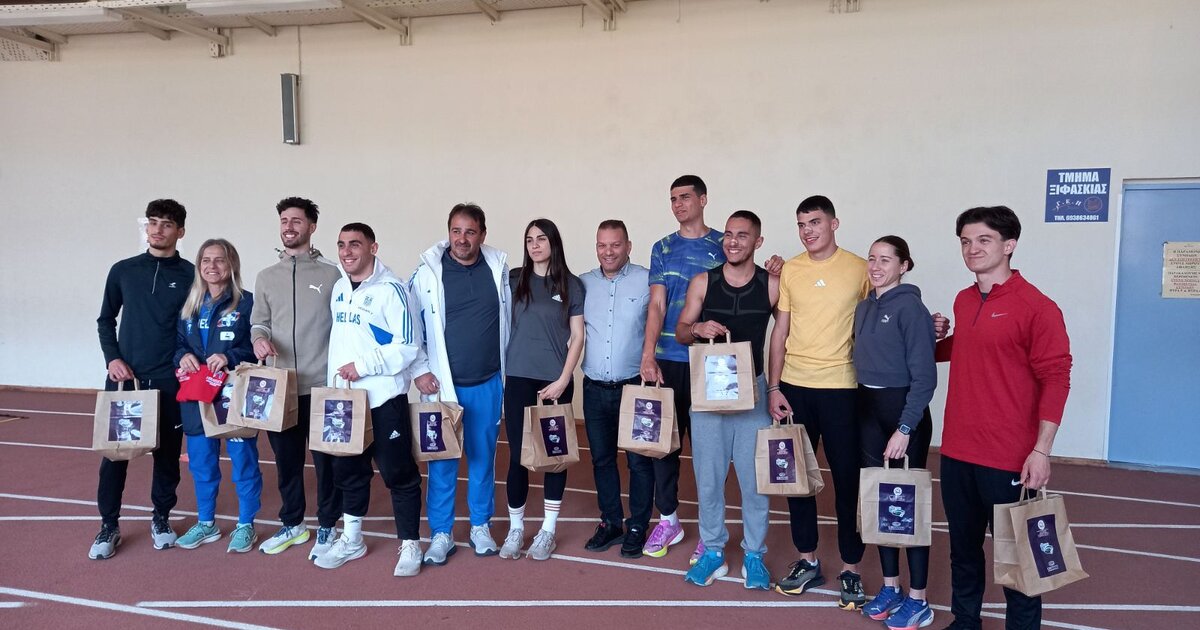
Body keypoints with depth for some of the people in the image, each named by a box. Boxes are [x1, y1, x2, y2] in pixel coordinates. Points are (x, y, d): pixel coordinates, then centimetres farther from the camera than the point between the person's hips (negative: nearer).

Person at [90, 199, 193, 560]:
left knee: (167, 452, 7)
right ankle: (109, 526, 14)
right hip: (123, 376, 1)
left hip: (169, 380, -1)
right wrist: (113, 358, -2)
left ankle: (161, 517, 23)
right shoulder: (123, 270, 6)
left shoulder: (190, 275, 0)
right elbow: (106, 320, 12)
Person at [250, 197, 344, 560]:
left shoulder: (331, 275, -1)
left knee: (326, 459, 4)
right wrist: (259, 338, -12)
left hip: (322, 386, -3)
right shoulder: (266, 277, 10)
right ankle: (292, 524, 30)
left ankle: (327, 527, 19)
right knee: (286, 459, 14)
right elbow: (258, 322, 11)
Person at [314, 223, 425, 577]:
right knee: (348, 470, 16)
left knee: (398, 472, 0)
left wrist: (364, 366, -19)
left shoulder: (390, 289, -12)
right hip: (344, 398, 7)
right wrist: (333, 382, 14)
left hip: (384, 399, -7)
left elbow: (408, 346, -16)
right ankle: (351, 540, 32)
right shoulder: (338, 289, 11)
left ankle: (410, 545, 12)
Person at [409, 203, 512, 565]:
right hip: (443, 384, -2)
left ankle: (481, 526, 27)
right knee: (442, 460, 5)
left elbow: (510, 319, 9)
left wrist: (507, 367, 10)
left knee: (483, 457, 12)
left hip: (488, 384, 2)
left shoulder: (499, 268, -1)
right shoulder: (427, 272, -7)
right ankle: (441, 534, 19)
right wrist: (420, 370, -5)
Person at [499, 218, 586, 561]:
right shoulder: (514, 279, 5)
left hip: (556, 381, 0)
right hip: (519, 379, 1)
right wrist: (501, 370, -1)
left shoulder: (571, 284, 2)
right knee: (517, 454, 1)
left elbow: (577, 336, 1)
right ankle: (515, 528, 16)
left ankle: (548, 530, 18)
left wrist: (562, 380, -7)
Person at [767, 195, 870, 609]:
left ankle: (850, 569, 18)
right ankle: (808, 561, 25)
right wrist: (774, 388, 1)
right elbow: (780, 333, 6)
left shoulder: (859, 269, -2)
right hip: (794, 386, 3)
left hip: (841, 388, -3)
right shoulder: (789, 270, 5)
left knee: (847, 479, 4)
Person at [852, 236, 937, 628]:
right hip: (867, 409, 7)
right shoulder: (863, 308, 10)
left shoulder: (910, 307, -12)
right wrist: (862, 405, 7)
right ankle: (890, 587, 25)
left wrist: (905, 428, -19)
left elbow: (924, 376, -15)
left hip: (903, 410, -7)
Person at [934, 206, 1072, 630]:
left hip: (1008, 457, -6)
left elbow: (1055, 380, -13)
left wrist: (1041, 451, -18)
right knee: (963, 545, 18)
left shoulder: (1036, 307, -11)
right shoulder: (963, 301, 9)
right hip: (957, 451, 7)